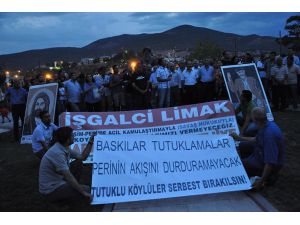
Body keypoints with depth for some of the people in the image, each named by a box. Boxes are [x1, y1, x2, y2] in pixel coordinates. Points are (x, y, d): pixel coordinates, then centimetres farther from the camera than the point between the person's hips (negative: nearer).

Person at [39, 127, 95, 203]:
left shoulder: (65, 148, 1)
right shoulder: (57, 153, -28)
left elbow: (82, 157, 12)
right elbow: (68, 176, -29)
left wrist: (90, 142, 2)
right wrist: (83, 192, -23)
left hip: (59, 181, 9)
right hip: (51, 190, -9)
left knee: (78, 163, 9)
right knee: (86, 189, -14)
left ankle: (70, 187, 14)